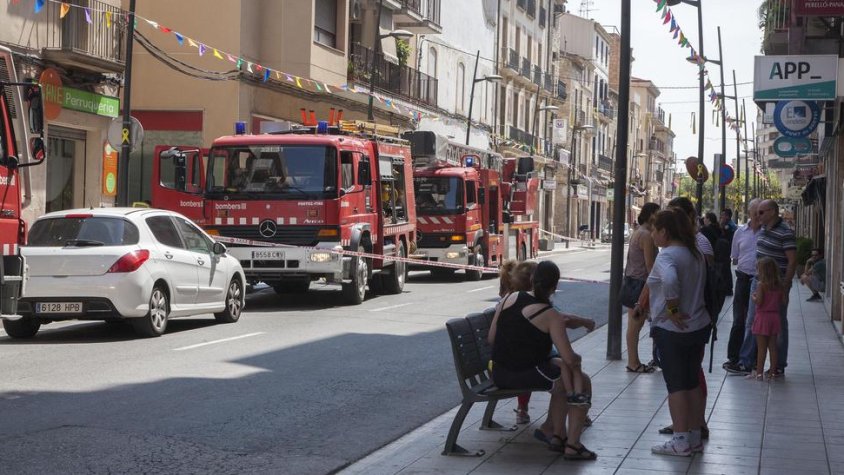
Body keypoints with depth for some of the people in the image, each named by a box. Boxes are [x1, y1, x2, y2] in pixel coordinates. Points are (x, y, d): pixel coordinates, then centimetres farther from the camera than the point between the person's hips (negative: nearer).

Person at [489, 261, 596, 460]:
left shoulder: (509, 299, 4)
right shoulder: (551, 316, -12)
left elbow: (491, 339, 10)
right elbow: (569, 359, -16)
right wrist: (578, 358, 7)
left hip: (499, 375, 7)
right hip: (527, 374, -7)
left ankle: (557, 436, 33)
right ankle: (573, 446, 8)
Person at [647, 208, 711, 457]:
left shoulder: (667, 255, -18)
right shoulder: (695, 253, 10)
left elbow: (670, 281, -37)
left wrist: (672, 310, -25)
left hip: (673, 331, -8)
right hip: (699, 326, 8)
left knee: (676, 385, 0)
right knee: (693, 382, 14)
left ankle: (681, 441, 5)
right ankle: (695, 437, 21)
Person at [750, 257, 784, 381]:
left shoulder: (761, 285, -14)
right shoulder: (778, 285, 3)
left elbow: (759, 301, -19)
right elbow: (782, 299, 6)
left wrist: (753, 296, 0)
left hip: (763, 316, -5)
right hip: (775, 316, 5)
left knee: (761, 347, -2)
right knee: (773, 346, 11)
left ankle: (759, 372, 1)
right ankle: (772, 372, 14)